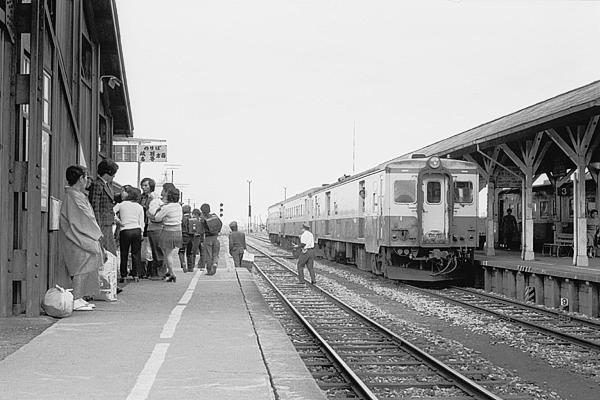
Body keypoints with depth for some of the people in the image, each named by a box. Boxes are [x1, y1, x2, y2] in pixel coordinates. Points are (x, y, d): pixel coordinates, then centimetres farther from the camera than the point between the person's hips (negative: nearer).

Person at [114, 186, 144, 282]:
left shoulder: (120, 205, 0)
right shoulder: (139, 207, 7)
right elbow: (142, 223, 6)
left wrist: (118, 220, 2)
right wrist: (141, 233, 12)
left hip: (125, 231, -2)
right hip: (137, 230, 2)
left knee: (124, 254, 5)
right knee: (136, 254, 6)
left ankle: (123, 275, 7)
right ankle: (136, 275, 4)